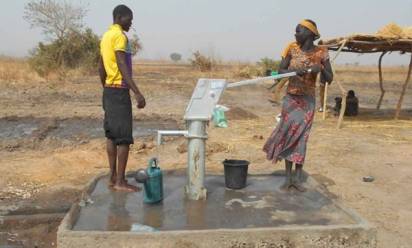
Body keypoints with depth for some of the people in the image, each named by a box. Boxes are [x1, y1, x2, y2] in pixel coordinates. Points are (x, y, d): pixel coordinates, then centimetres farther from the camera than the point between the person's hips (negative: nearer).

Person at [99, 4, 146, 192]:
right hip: (119, 91, -10)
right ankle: (120, 182, -1)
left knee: (111, 135, 11)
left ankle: (113, 178, 17)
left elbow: (101, 68, 19)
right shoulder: (119, 36, -13)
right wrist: (137, 92, -27)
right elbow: (123, 67, -23)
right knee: (124, 138, -6)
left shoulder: (106, 36, 16)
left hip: (108, 90, 10)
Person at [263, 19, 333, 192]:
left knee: (301, 137, 1)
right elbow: (280, 71, -3)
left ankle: (297, 178, 7)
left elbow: (329, 79, -4)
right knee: (289, 134, 0)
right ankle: (288, 177, 7)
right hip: (291, 98, 1)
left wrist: (320, 69, -25)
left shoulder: (321, 53, -5)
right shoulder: (292, 49, -2)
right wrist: (294, 70, -23)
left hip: (308, 100, -1)